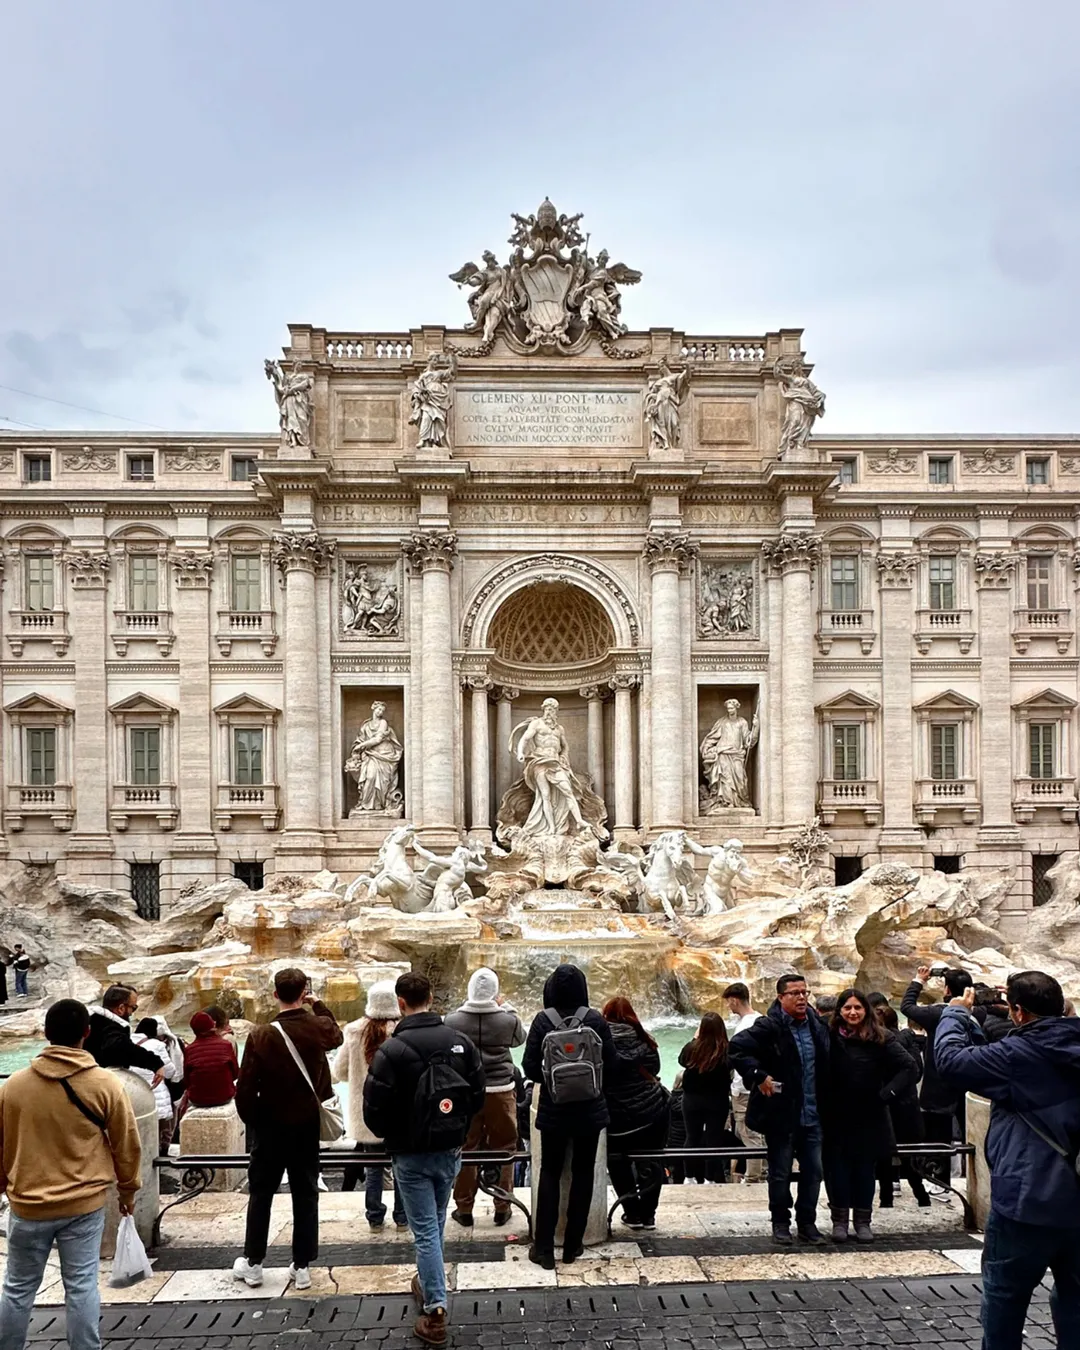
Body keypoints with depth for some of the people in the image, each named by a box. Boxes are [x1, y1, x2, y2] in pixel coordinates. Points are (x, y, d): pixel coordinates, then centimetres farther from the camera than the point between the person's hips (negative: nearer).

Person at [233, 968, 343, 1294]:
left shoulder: (261, 1035, -17)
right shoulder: (319, 1028, -11)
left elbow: (245, 1088, -13)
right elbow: (336, 1035, 15)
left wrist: (251, 1120, 3)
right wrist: (317, 1005, 21)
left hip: (270, 1126, -1)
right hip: (308, 1124, 2)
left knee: (261, 1194, 15)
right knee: (305, 1195, 10)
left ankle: (253, 1264, 24)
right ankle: (302, 1267, 15)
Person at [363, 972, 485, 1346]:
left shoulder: (392, 1049, -20)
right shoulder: (461, 1042, -3)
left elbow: (375, 1109, -15)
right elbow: (477, 1095, 3)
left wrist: (387, 1135, 5)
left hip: (411, 1154, -5)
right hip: (450, 1150, 5)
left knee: (424, 1230, 2)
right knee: (436, 1223, 22)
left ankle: (435, 1311, 1)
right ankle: (427, 1283, 39)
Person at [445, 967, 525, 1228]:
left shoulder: (453, 1021, -10)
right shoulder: (507, 1020, -9)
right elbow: (520, 1038, 12)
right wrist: (505, 1006, 18)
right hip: (500, 1092, 0)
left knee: (465, 1150, 11)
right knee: (504, 1149, 12)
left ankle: (464, 1209, 19)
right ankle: (502, 1207, 19)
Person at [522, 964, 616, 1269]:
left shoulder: (543, 1020, -11)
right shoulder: (595, 1019, -10)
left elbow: (530, 1067, -10)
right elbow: (610, 1064, -6)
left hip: (553, 1109, 0)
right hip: (590, 1109, 0)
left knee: (550, 1174, 12)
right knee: (582, 1173, 14)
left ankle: (544, 1248, 12)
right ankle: (573, 1245, 20)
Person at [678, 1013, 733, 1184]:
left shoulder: (693, 1048, -15)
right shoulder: (727, 1051, -19)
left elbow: (682, 1060, 6)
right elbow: (730, 1071, -3)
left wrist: (695, 1038, 12)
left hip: (692, 1099, 1)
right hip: (717, 1101, -1)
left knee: (693, 1137, 13)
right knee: (714, 1139, 6)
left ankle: (693, 1176, 18)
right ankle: (712, 1178, 8)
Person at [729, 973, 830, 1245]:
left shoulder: (818, 1026, 5)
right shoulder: (769, 1027, -14)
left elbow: (826, 1066, 19)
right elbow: (737, 1048, -21)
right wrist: (759, 1076, -22)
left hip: (812, 1115, 5)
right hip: (781, 1114, -5)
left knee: (813, 1171, 11)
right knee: (780, 1172, 7)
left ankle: (807, 1223, 26)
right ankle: (780, 1223, 23)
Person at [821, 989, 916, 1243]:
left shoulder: (881, 1038, -6)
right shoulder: (829, 1037, -6)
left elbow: (909, 1067, -6)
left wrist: (887, 1094, -11)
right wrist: (821, 1102, -9)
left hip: (869, 1117, 0)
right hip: (835, 1117, 0)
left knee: (865, 1168, 9)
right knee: (837, 1168, 4)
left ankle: (863, 1220, 21)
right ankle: (840, 1220, 18)